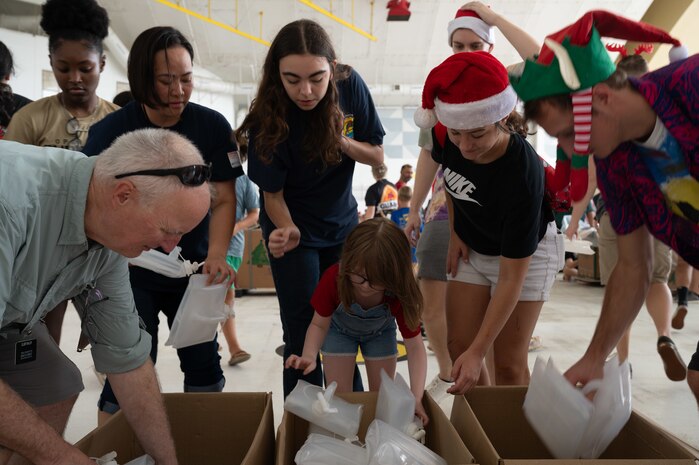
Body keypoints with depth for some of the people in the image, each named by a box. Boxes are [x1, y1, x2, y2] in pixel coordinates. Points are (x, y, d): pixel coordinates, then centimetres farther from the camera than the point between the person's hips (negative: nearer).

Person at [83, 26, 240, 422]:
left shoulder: (212, 126, -4)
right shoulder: (109, 131, -7)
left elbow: (224, 200, -3)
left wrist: (217, 255, -19)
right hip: (131, 274, -1)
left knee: (204, 367, 8)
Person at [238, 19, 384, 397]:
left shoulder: (350, 86, -16)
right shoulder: (270, 118, -23)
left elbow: (377, 156, -7)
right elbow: (271, 193, -14)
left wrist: (341, 141, -26)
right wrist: (286, 231, -33)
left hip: (342, 224, 3)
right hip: (293, 228, -3)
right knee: (303, 334, -3)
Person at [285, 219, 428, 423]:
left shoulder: (400, 294, -37)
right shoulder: (333, 278, -39)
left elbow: (415, 346, -30)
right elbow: (319, 324, -23)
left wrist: (416, 398, -40)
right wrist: (309, 356, -43)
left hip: (380, 332, 1)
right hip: (340, 330, 0)